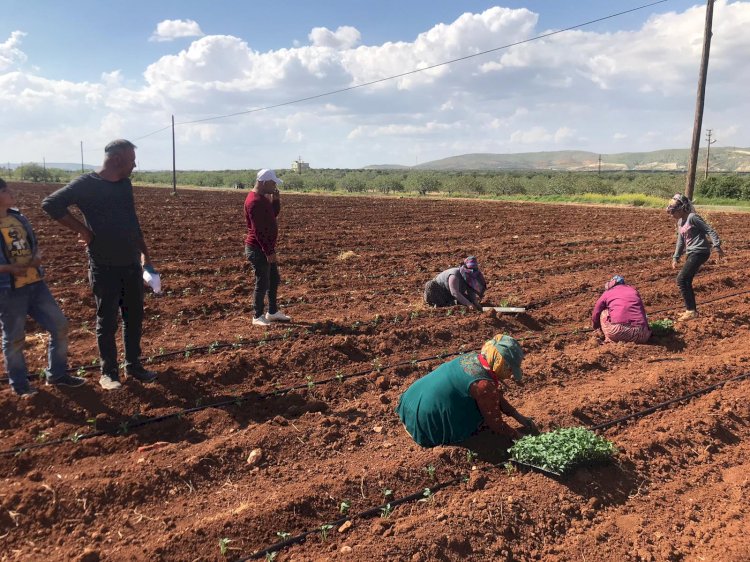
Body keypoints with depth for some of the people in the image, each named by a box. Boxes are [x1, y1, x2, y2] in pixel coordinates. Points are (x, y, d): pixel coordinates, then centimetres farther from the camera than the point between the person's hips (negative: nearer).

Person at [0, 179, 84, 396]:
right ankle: (19, 384, 25)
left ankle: (57, 374, 24)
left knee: (60, 325, 8)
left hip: (35, 284, 6)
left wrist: (36, 258, -2)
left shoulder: (19, 218, 9)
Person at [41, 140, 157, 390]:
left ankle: (133, 365, 26)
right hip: (104, 268, -6)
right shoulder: (86, 184, -10)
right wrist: (82, 229, -13)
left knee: (134, 317, 12)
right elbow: (50, 204, -12)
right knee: (107, 322, 5)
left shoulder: (125, 184, 9)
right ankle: (108, 372, 18)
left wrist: (145, 254, 16)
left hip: (132, 265, 6)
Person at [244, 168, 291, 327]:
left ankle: (273, 312, 29)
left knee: (274, 280, 17)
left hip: (266, 247, 10)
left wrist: (276, 199, 2)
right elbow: (258, 230, -24)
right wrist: (269, 252, -23)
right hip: (258, 249, -10)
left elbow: (274, 213, 20)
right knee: (262, 282, -2)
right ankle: (258, 317, 10)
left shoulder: (263, 197, 10)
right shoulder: (255, 201, -21)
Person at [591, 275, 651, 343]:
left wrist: (600, 329, 46)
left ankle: (610, 340, 9)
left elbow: (595, 317, 24)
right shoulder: (634, 291, 25)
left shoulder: (607, 293, 17)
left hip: (617, 332, -3)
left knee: (603, 313, 23)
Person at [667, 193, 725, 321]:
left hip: (700, 252, -9)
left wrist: (717, 246, -20)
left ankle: (691, 310, -8)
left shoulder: (692, 217, -12)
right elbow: (681, 241, 22)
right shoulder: (680, 222, 15)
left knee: (681, 279, -13)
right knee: (686, 282, 10)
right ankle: (691, 309, 19)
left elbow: (710, 230, -14)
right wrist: (676, 257, 21)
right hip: (691, 253, 9)